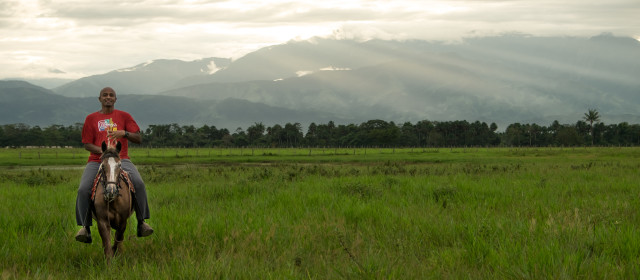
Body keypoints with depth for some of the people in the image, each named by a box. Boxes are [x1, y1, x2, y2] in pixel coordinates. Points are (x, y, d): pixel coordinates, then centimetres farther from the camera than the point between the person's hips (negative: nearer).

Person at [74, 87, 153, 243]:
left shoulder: (124, 116, 13)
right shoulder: (91, 118, 13)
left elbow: (139, 139, 7)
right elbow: (87, 144, 9)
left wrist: (124, 133, -13)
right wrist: (101, 151, -12)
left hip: (121, 159, -1)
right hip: (97, 160, 1)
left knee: (138, 183, -29)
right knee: (83, 189, -25)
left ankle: (141, 222, -20)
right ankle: (85, 227, -13)